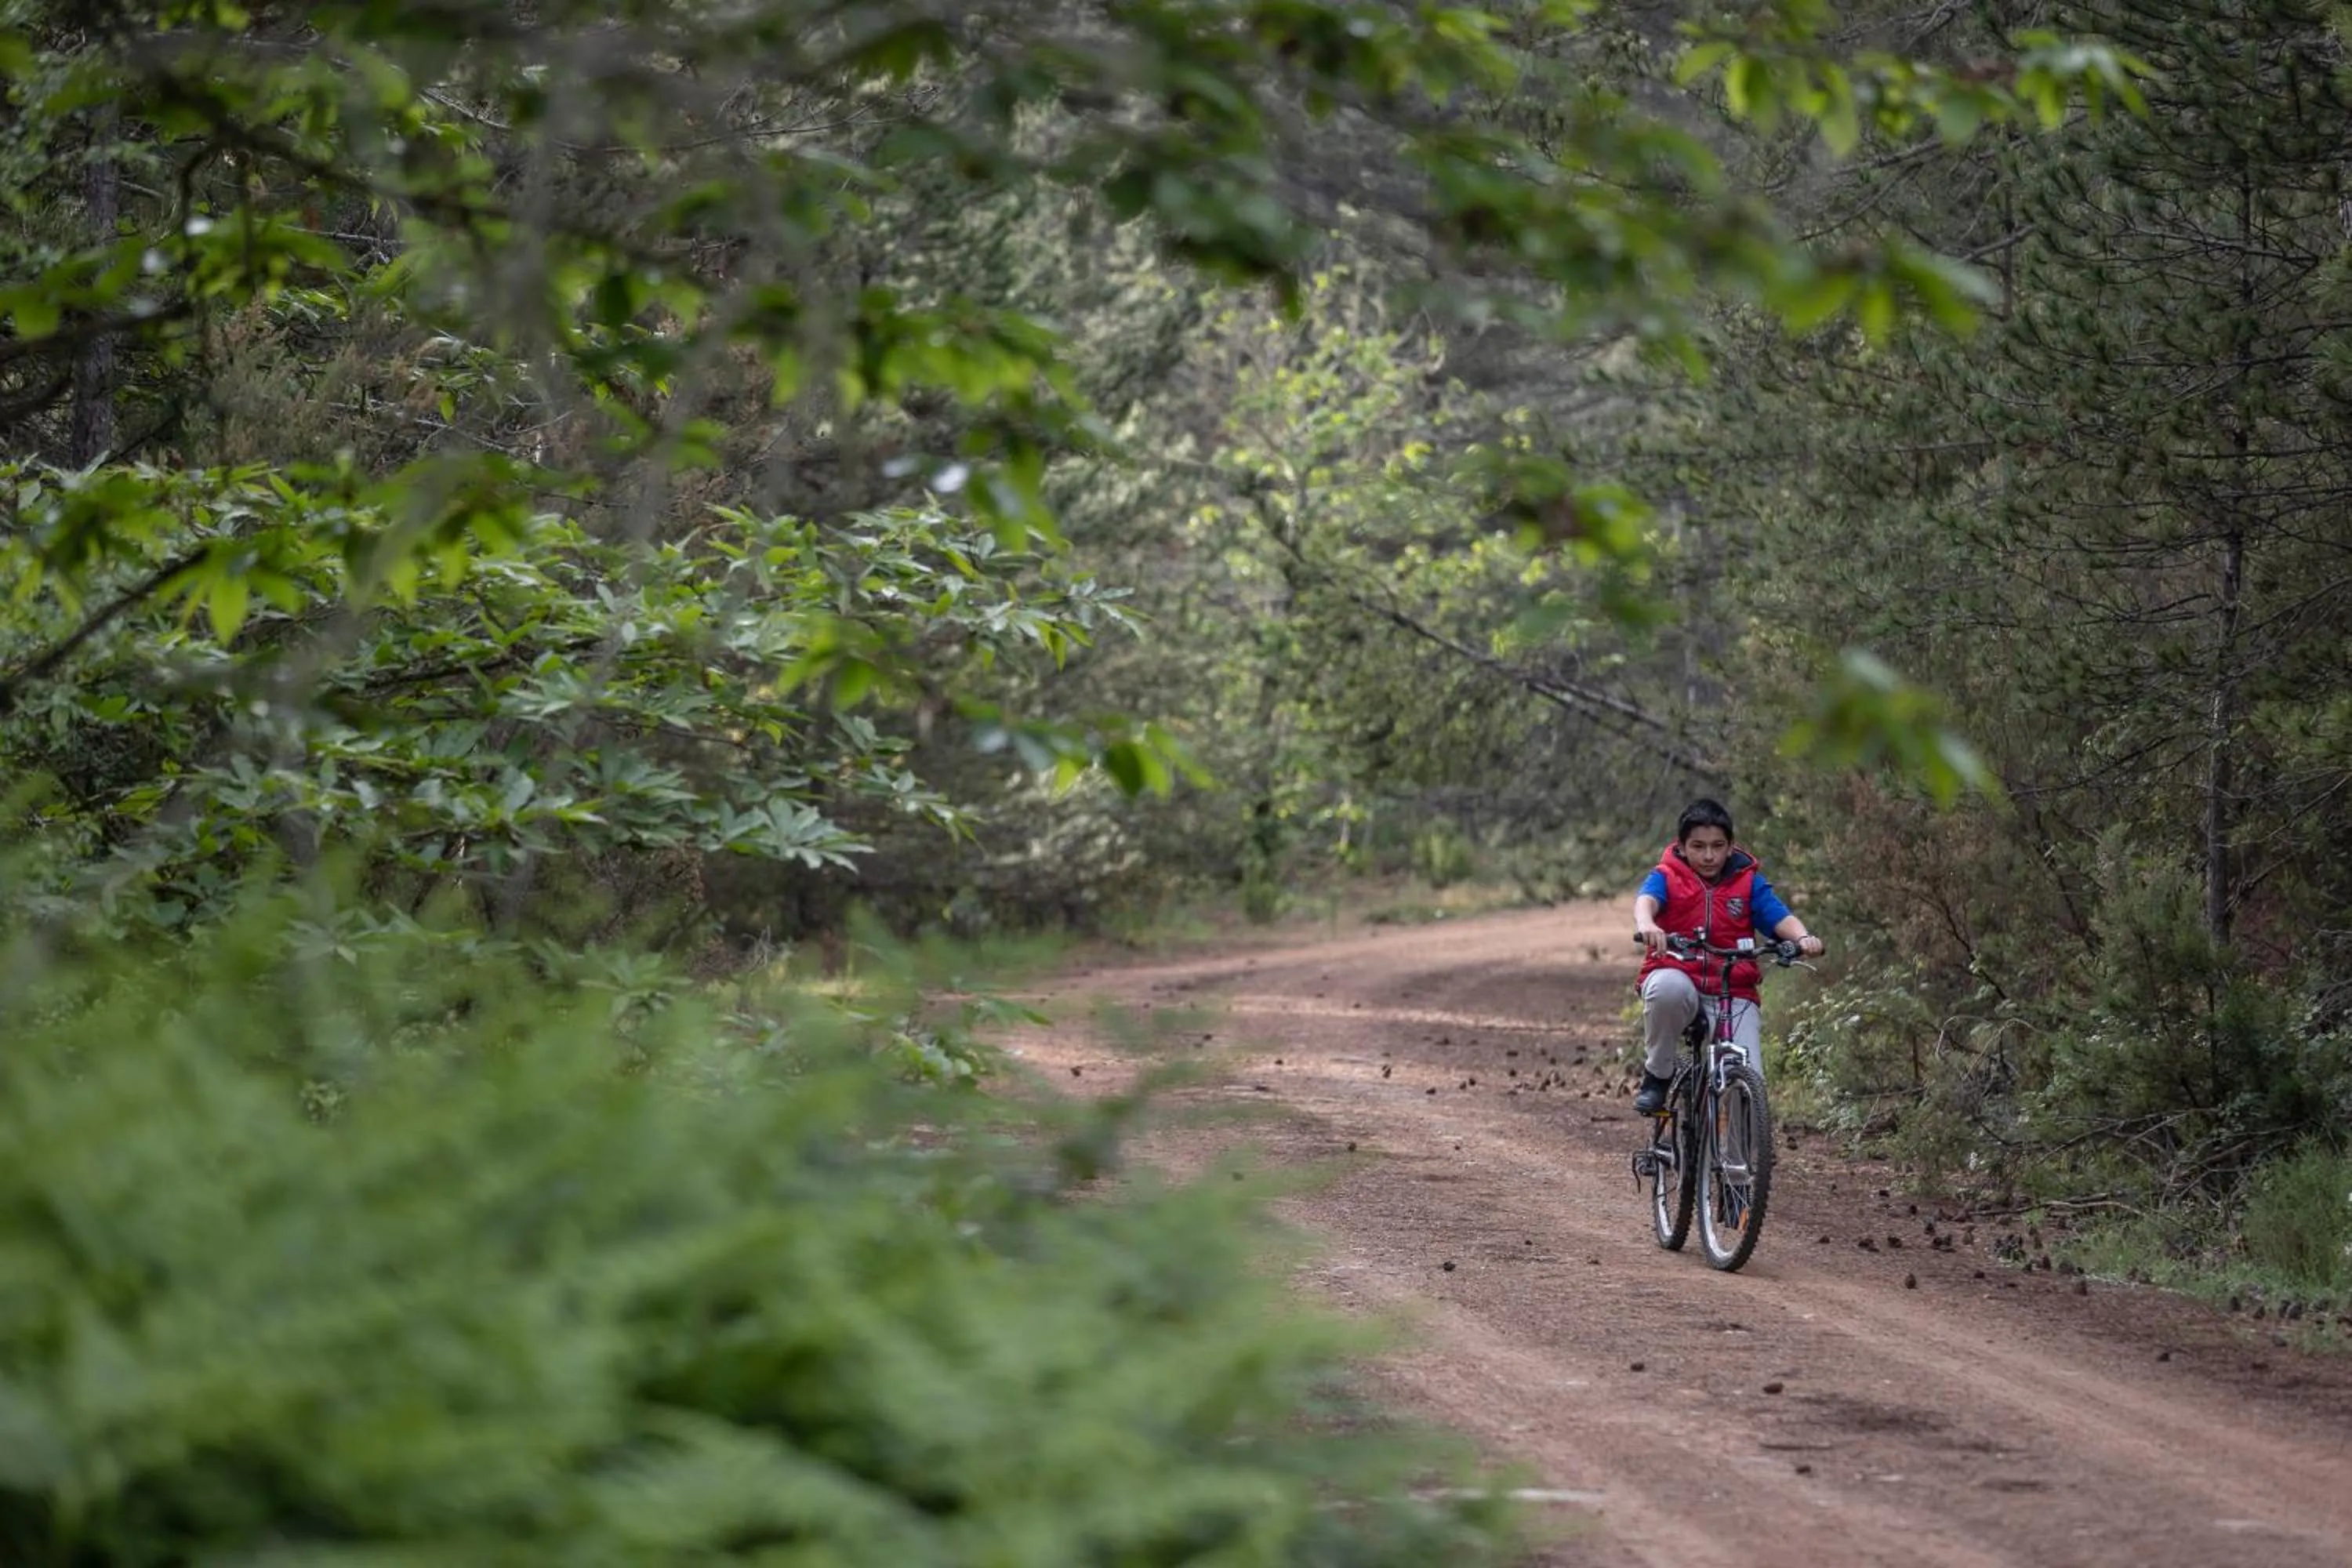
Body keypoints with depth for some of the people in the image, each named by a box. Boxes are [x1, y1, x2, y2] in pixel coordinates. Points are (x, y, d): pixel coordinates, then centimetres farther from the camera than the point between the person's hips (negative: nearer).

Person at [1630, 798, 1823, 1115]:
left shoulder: (1749, 882, 9)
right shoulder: (1666, 878, 4)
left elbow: (1780, 917, -6)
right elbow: (1646, 900, -18)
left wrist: (1802, 937, -30)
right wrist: (1646, 924, -43)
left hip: (1733, 995, 1)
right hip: (1678, 977, -1)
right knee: (1668, 988, -38)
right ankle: (1656, 1075, -14)